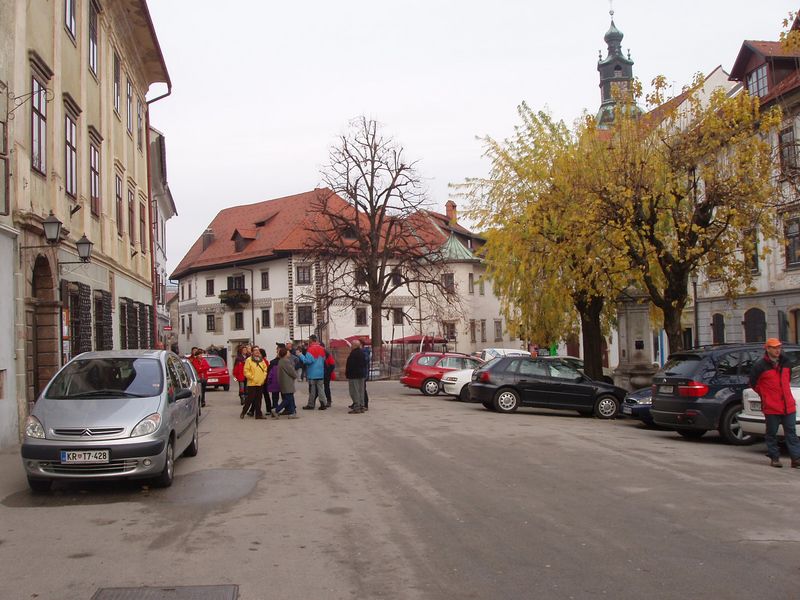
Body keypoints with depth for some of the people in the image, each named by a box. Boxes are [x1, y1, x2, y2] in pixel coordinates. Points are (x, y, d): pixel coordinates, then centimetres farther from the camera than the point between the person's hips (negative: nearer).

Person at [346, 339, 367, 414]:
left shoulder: (353, 354, -17)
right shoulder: (362, 353, 11)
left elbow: (349, 365, -18)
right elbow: (365, 364, 17)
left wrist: (347, 373, -10)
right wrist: (364, 373, 23)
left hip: (354, 375, -9)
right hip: (362, 374, 9)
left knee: (354, 391, -6)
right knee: (361, 391, 13)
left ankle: (356, 408, -9)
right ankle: (361, 407, 16)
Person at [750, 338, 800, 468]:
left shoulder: (785, 361, 8)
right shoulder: (760, 365, -7)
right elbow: (753, 383, 2)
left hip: (788, 405, 4)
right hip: (771, 407, -4)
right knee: (771, 433, 5)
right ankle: (774, 458, 14)